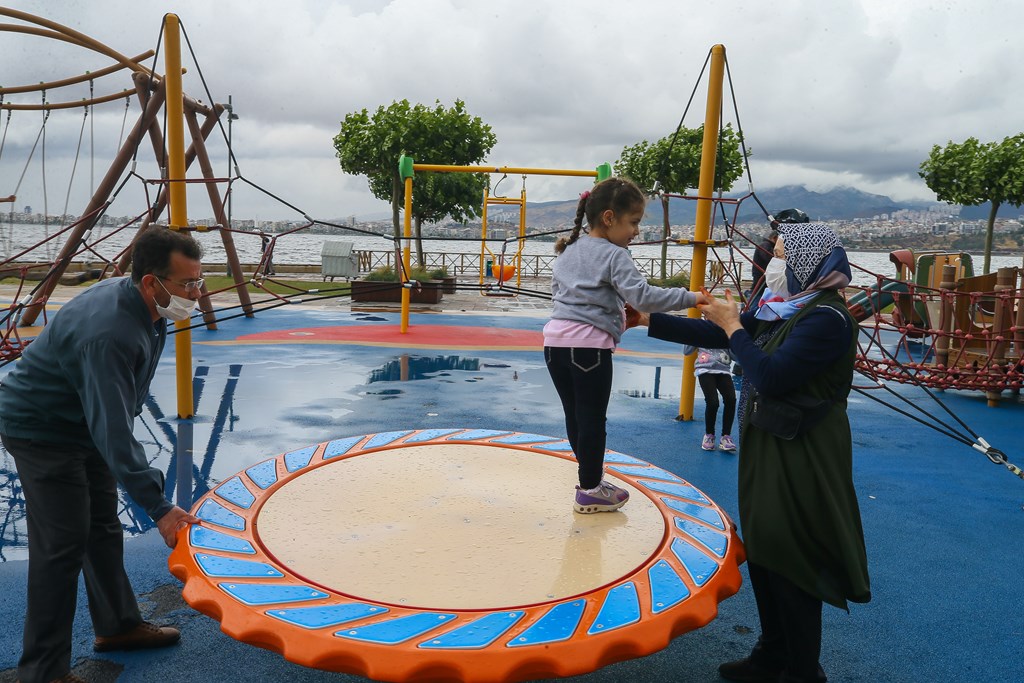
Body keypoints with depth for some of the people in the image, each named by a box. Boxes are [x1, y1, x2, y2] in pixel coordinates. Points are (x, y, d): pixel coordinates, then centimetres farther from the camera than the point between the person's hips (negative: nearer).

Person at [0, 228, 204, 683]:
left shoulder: (147, 308, -7)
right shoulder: (107, 333, -36)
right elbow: (113, 432, -37)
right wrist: (158, 507, -36)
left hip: (84, 423, 10)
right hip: (41, 432, -9)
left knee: (104, 527, 17)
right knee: (62, 546, -7)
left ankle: (118, 625, 33)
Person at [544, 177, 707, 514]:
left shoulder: (567, 250, 15)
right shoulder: (614, 256, -8)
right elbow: (643, 296, -19)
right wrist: (689, 297, -12)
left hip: (555, 341, 8)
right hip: (589, 344, -7)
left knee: (574, 416, 15)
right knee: (593, 420, 4)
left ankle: (590, 477, 31)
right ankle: (590, 491, 15)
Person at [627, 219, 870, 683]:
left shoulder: (826, 319, -20)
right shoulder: (782, 309, 7)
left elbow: (769, 377, -27)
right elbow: (714, 335, 12)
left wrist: (734, 327, -15)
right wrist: (647, 320, 11)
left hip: (800, 462, -9)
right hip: (767, 450, 9)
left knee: (790, 565, 3)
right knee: (762, 554, 17)